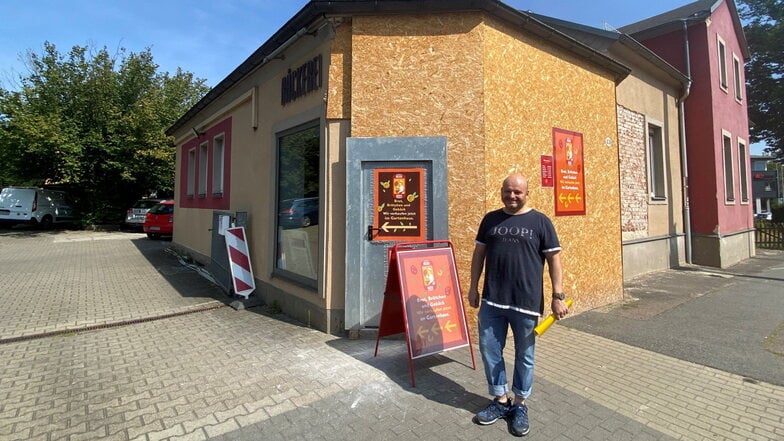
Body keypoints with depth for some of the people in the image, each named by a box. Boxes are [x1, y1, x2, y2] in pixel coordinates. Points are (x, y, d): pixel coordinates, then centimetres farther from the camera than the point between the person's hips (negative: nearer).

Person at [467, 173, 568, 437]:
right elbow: (479, 253, 11)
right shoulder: (490, 219, 7)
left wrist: (558, 296, -6)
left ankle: (520, 405, 31)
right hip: (492, 300, 3)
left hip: (526, 302, -2)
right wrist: (473, 286, 8)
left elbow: (554, 259, -1)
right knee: (489, 350, 10)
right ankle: (500, 401, 29)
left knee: (524, 355, 11)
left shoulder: (540, 222, -1)